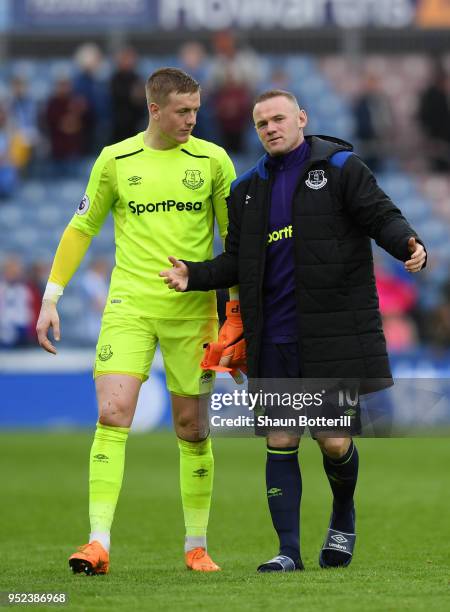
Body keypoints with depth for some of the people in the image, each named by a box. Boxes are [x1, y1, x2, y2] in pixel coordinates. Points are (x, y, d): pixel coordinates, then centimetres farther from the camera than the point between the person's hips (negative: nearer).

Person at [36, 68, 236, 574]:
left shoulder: (212, 160, 3)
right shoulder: (115, 160, 3)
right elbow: (81, 228, 12)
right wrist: (51, 297, 7)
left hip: (193, 310, 0)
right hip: (129, 305, 0)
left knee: (192, 429, 4)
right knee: (112, 415, -15)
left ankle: (196, 547, 16)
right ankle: (98, 543, -17)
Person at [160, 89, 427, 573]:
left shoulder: (341, 169, 0)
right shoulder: (247, 189, 14)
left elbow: (382, 216, -8)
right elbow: (237, 262, 16)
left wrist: (409, 246, -29)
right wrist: (193, 275, -2)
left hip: (334, 332, -4)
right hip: (274, 342, 4)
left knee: (334, 442, -3)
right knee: (280, 443, 0)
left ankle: (343, 516, 27)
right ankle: (288, 549, 5)